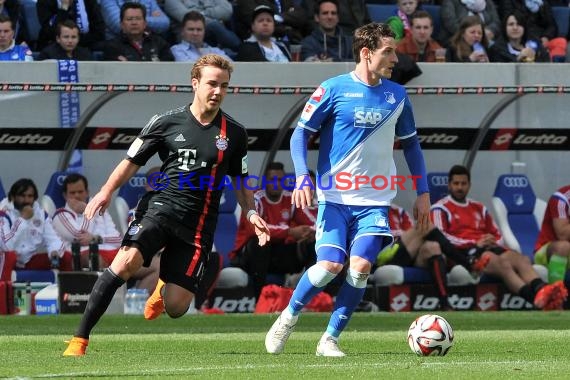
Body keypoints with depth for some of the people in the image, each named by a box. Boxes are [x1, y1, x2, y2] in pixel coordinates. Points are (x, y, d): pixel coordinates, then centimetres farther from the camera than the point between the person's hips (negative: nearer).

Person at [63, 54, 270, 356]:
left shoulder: (234, 134, 8)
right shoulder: (166, 122, 4)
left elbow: (239, 181, 19)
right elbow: (132, 161, 9)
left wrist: (251, 212, 2)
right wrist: (106, 192, -6)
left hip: (199, 224, 1)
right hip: (160, 207, -1)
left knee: (175, 308, -5)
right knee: (127, 261, -30)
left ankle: (164, 287, 36)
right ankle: (80, 339, -23)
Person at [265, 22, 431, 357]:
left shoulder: (397, 95, 8)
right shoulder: (334, 89, -4)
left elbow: (410, 143, 19)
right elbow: (301, 132, 0)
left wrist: (423, 193, 15)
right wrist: (303, 177, -15)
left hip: (375, 200, 3)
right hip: (335, 197, -3)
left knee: (361, 266, -15)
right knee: (331, 264, -16)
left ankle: (330, 339, -1)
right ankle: (288, 318, 10)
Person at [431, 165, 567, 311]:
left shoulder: (479, 208, 30)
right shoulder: (441, 208, 10)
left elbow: (498, 236, 29)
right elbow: (441, 237, -6)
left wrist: (493, 242, 2)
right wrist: (474, 243, -14)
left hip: (488, 248, 6)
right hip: (463, 252, -6)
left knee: (520, 258, -27)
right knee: (503, 263, -35)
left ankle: (540, 289, -59)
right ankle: (536, 298, -60)